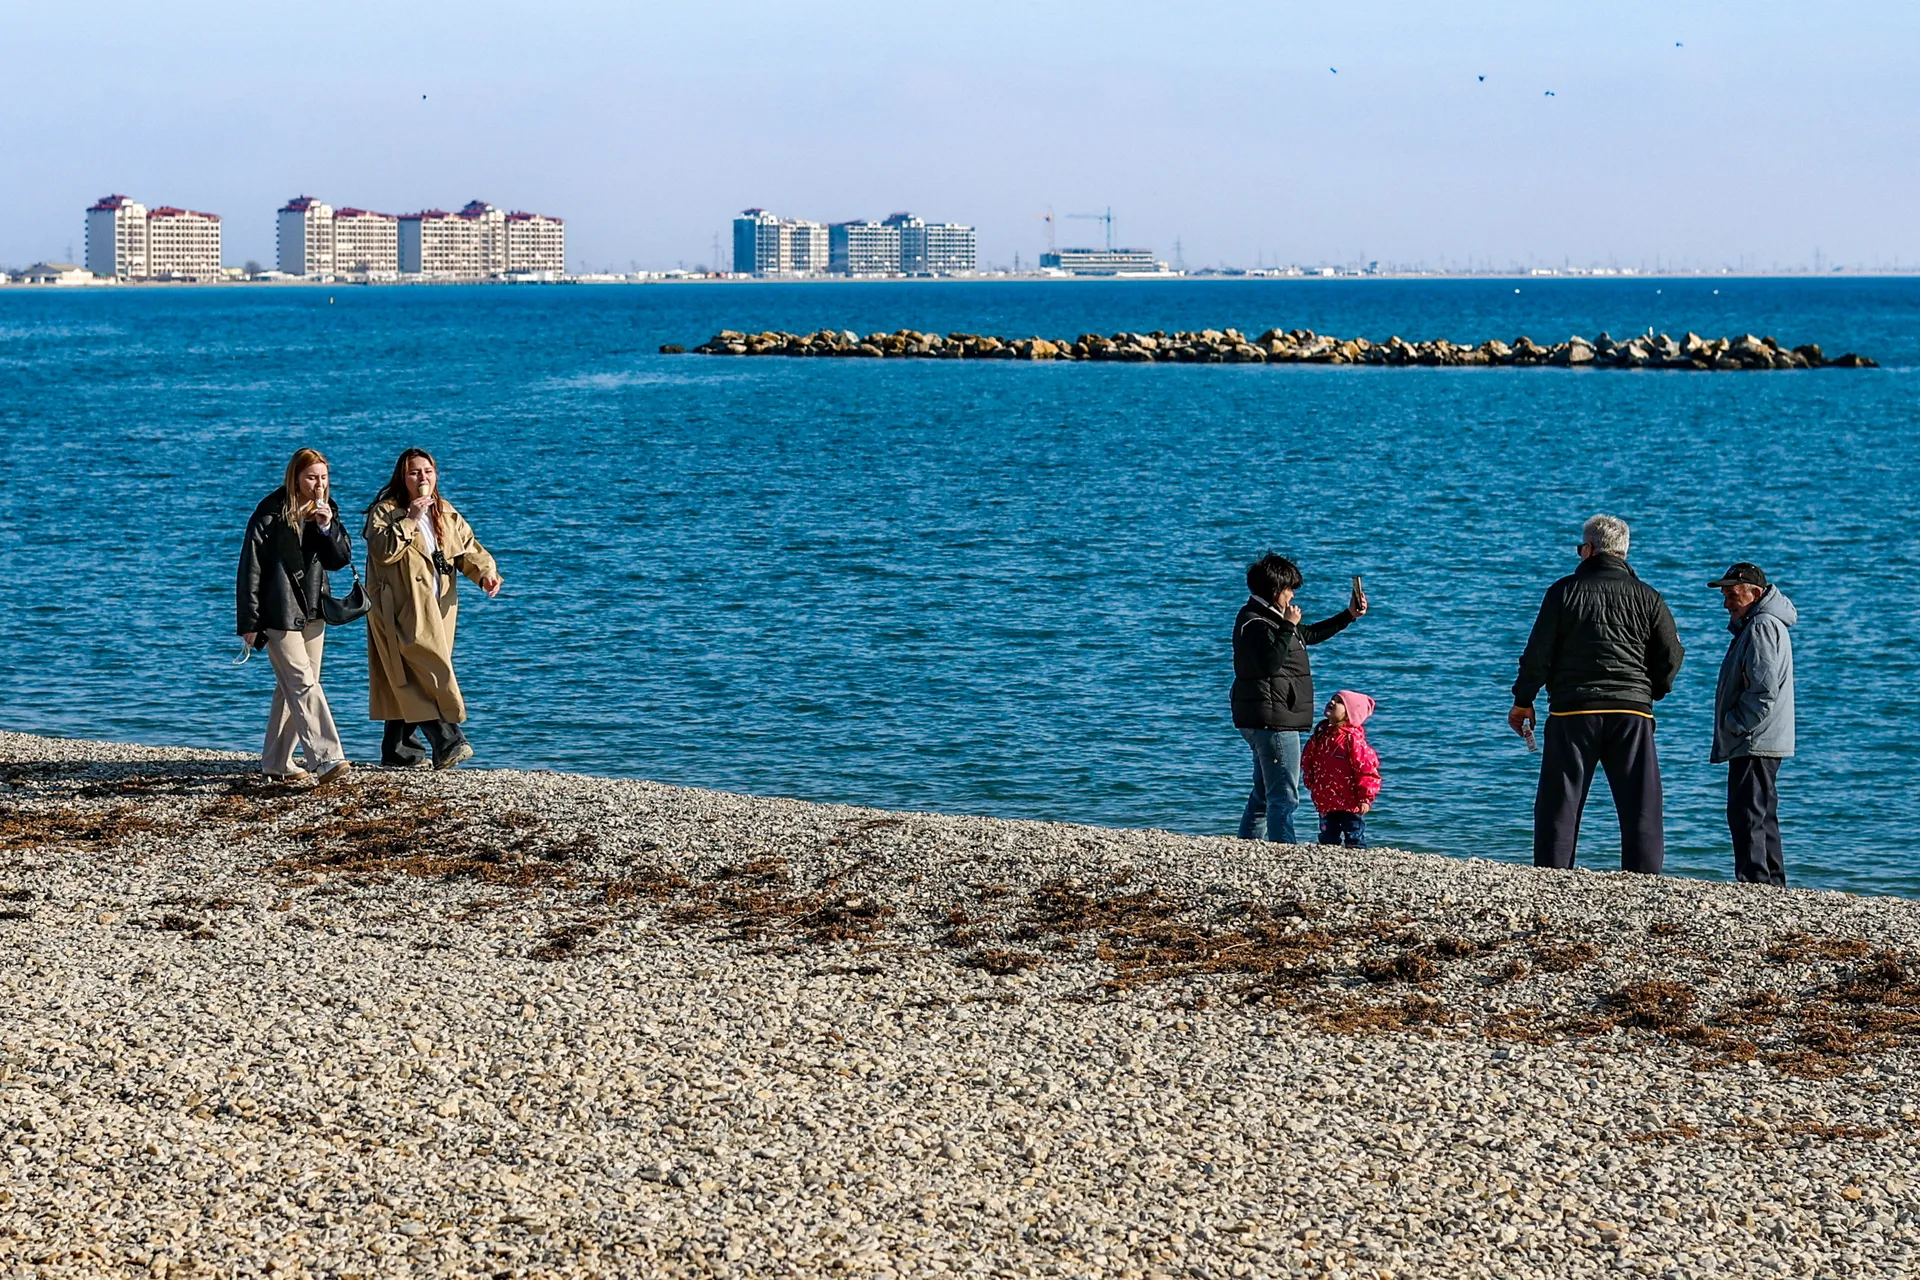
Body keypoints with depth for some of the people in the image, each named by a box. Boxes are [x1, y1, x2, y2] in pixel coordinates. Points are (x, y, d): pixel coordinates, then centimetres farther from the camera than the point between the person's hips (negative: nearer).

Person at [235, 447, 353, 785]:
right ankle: (326, 760, -22)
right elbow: (251, 568, -9)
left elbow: (342, 559, 6)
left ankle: (277, 762, 19)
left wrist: (328, 527, -12)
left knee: (291, 688, 11)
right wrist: (248, 623, -11)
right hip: (279, 614, -7)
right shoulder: (271, 514, -10)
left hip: (312, 612, 7)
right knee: (304, 684, -15)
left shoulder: (326, 510, 8)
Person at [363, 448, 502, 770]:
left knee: (408, 681, 8)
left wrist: (486, 573, -10)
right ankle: (447, 741, -23)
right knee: (426, 670, -17)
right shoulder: (385, 511, -3)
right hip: (401, 610, -6)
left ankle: (398, 749, 15)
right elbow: (382, 550, -19)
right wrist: (409, 520, -20)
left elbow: (469, 548, 8)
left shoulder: (446, 513, 15)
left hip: (436, 609, 6)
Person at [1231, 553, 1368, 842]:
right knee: (1284, 796, -13)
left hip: (1267, 722, 11)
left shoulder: (1268, 618, 18)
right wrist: (1288, 627, -24)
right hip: (1273, 721, -11)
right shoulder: (1254, 623, -15)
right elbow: (1270, 664, -30)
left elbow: (1310, 634, 31)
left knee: (1264, 794, 17)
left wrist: (1349, 615, 28)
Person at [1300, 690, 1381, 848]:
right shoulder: (1320, 735, 6)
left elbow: (1366, 769, -16)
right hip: (1325, 802, 7)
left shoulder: (1352, 738, -15)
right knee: (1327, 839, 14)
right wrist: (1311, 784, 11)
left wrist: (1365, 798, -17)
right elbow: (1307, 761, 17)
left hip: (1350, 803, -7)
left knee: (1354, 842, 2)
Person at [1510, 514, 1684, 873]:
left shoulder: (1565, 591, 0)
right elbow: (1671, 655, 7)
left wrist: (1523, 701, 8)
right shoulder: (1647, 597, 7)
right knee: (1641, 805, 4)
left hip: (1573, 710, -2)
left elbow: (1538, 652, -1)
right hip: (1633, 711, 2)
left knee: (1559, 802, 3)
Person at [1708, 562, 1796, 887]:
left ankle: (1754, 884, -16)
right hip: (1759, 742, 11)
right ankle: (1773, 887, 20)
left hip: (1754, 742, -11)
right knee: (1762, 817, 15)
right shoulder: (1752, 625, 19)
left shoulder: (1762, 627, -14)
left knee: (1746, 815, -13)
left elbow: (1764, 689, -21)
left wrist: (1735, 725, -16)